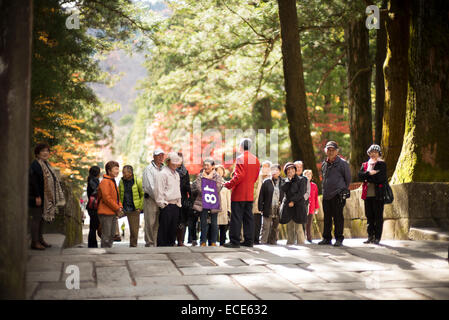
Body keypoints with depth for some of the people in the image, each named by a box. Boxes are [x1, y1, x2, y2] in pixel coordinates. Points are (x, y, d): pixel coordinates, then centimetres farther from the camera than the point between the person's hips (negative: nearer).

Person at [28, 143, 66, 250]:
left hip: (45, 197, 9)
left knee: (42, 218, 13)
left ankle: (40, 239, 22)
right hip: (37, 197, -9)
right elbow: (33, 181, -20)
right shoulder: (35, 165, -13)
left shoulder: (46, 164, 16)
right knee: (36, 218, -5)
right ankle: (34, 242, -2)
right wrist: (37, 196, -24)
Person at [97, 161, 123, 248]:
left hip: (113, 213, 9)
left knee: (112, 235, 14)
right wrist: (117, 209, -15)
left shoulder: (113, 181, 17)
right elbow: (106, 198, -20)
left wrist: (120, 207, 5)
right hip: (106, 213, -9)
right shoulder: (105, 182, -13)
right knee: (106, 236, -6)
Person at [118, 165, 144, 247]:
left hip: (134, 209, -2)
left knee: (134, 230, 3)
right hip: (124, 209, 2)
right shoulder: (121, 181, 4)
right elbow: (119, 195, 13)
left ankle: (133, 245, 13)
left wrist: (140, 207, -5)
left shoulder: (137, 181, -5)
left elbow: (143, 195, 1)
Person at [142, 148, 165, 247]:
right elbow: (150, 186, -11)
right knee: (150, 223, -4)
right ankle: (149, 243, 2)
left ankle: (156, 243, 13)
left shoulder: (163, 169, 14)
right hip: (150, 199, -5)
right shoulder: (149, 169, -5)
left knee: (158, 223, 7)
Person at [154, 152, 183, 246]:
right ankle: (162, 246, 0)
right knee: (164, 228, -5)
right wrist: (162, 204, -16)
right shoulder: (162, 174, -9)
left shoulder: (176, 174, 18)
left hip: (176, 206, 8)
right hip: (167, 206, -8)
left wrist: (179, 203, 17)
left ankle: (171, 244, 18)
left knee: (173, 228, 10)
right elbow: (159, 191, -13)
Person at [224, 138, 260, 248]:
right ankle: (249, 240, 12)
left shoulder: (240, 158, -12)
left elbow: (239, 176, -19)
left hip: (239, 194, -7)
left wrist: (228, 184, -11)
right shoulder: (256, 159, 12)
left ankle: (235, 241, -5)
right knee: (248, 217, 11)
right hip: (250, 194, 7)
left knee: (236, 218, -5)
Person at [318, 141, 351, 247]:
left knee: (338, 217, -4)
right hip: (326, 195, 6)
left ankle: (339, 239, 2)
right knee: (327, 217, 9)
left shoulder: (342, 163, -4)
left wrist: (343, 190, 7)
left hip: (338, 195, -5)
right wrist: (326, 189, 15)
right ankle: (326, 238, 16)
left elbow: (348, 178, 2)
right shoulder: (324, 164, 13)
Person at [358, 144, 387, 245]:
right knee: (369, 216, 8)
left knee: (378, 216, -2)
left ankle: (377, 237, 2)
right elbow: (360, 175, -1)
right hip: (367, 194, 5)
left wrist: (367, 178, -6)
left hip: (378, 194, -5)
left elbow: (381, 178, -12)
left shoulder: (382, 164, 2)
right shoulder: (365, 164, 16)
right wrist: (369, 173, -16)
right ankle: (370, 237, 15)